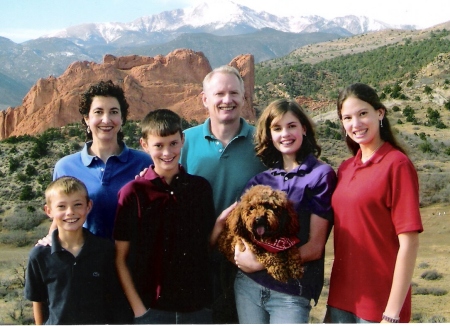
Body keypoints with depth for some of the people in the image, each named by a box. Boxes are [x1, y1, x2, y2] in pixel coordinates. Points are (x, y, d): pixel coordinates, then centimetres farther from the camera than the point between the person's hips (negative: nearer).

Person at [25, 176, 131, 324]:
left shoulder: (105, 250, -10)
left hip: (100, 320, 0)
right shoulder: (40, 255, -10)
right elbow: (37, 300, 2)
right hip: (57, 322, 0)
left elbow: (116, 297, -2)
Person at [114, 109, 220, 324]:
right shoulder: (132, 193, -5)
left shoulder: (201, 188, 2)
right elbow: (120, 259, -3)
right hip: (151, 308, -2)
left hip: (197, 306, 2)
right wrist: (137, 307, -6)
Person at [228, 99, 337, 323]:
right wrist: (241, 252, -12)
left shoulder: (320, 174, -4)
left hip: (291, 292, -4)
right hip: (248, 284, 4)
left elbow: (314, 247, -8)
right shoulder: (260, 179, 9)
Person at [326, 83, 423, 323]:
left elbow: (409, 243, -15)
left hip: (380, 304, -6)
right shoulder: (345, 169, 7)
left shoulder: (397, 164, -12)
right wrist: (334, 298, 10)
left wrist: (392, 314, -17)